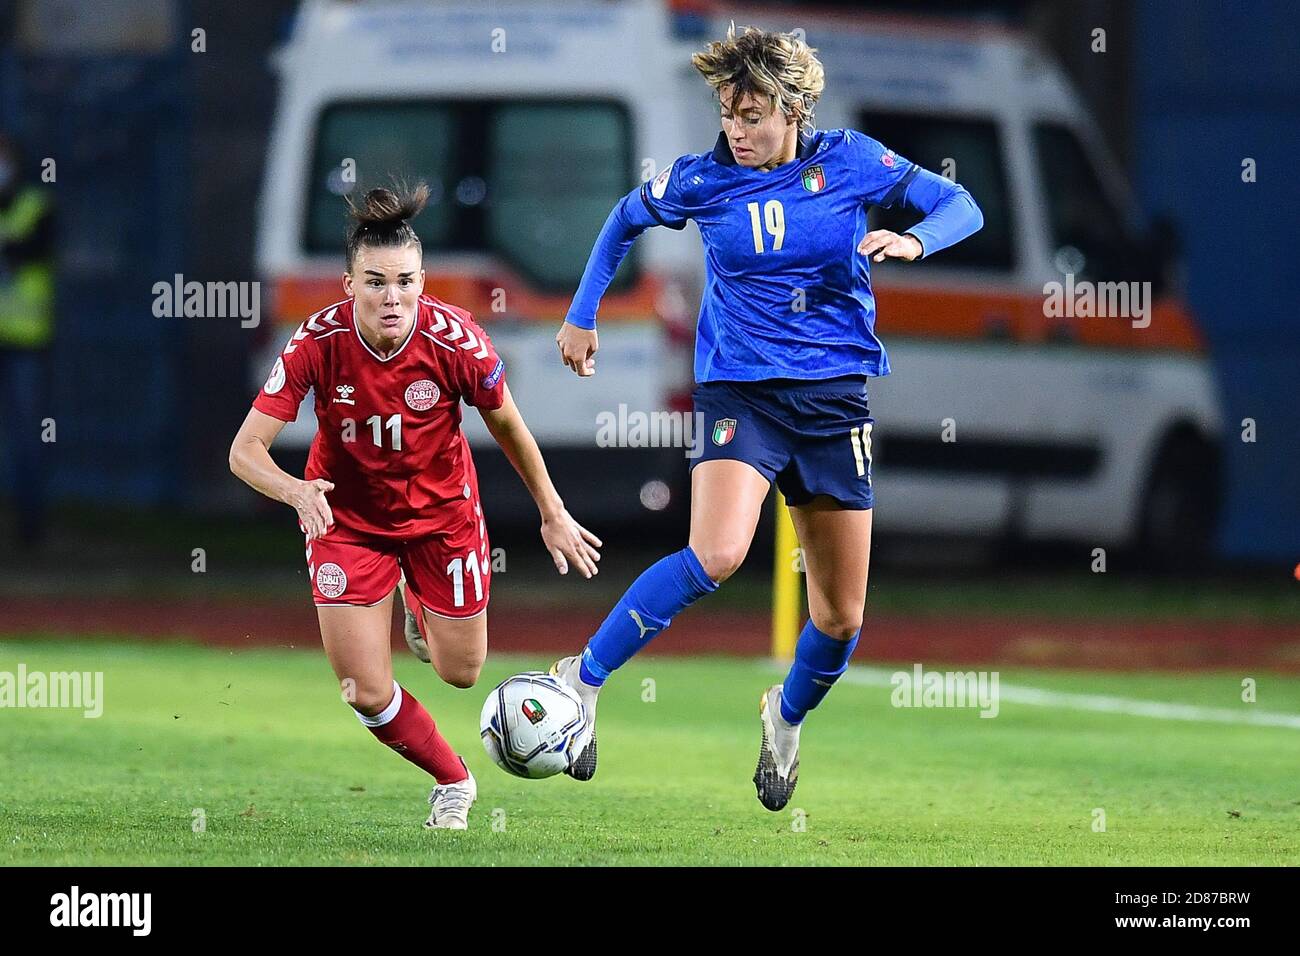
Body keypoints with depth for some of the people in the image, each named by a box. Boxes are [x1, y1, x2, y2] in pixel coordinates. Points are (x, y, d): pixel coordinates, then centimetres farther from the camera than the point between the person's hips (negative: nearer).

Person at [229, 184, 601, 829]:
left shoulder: (455, 340, -26)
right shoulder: (317, 343, -28)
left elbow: (506, 425, -6)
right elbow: (245, 450, -26)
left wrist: (553, 514, 3)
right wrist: (297, 491, -47)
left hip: (441, 511, 1)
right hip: (346, 517, -1)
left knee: (461, 672, 13)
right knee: (367, 693, -5)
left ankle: (420, 600, 49)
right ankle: (453, 781, 25)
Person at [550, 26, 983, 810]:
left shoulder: (850, 162, -2)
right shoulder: (705, 179, -3)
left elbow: (961, 206, 4)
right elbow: (627, 221, 17)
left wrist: (912, 240, -17)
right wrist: (583, 314, 15)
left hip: (836, 398, 2)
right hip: (740, 392, -2)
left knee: (841, 620, 7)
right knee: (717, 556, -30)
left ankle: (788, 716, 39)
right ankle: (584, 678, -19)